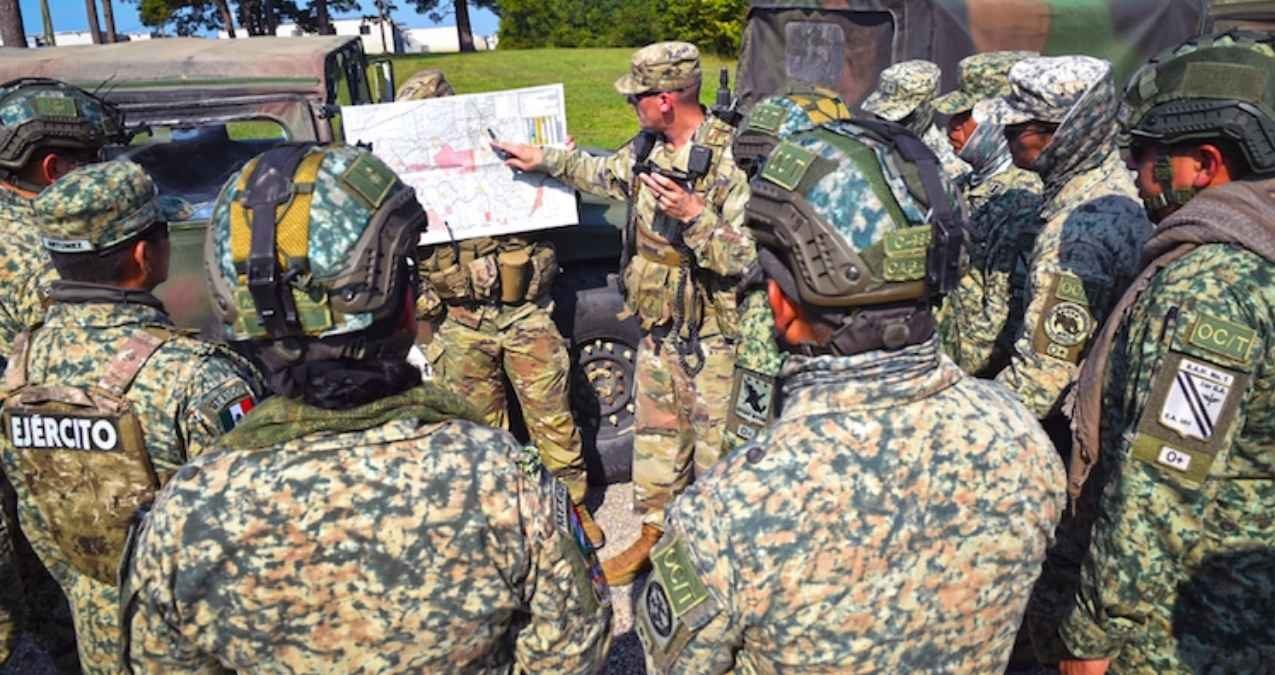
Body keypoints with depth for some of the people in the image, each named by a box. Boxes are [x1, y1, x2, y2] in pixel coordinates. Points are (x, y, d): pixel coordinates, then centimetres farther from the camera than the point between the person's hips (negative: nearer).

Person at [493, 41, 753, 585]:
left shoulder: (732, 161, -21)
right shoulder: (648, 147, 3)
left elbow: (752, 257, -24)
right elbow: (605, 173, 25)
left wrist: (693, 215, -32)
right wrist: (545, 160, 25)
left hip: (712, 338, -8)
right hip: (657, 330, 8)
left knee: (717, 446, 7)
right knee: (655, 436, 20)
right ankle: (655, 534, 39)